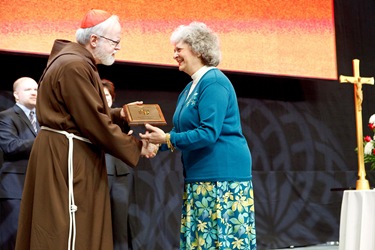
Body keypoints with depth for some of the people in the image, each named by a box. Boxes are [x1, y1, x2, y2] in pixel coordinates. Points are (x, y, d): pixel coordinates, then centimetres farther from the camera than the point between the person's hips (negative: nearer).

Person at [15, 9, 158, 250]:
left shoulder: (80, 63, 17)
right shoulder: (74, 66, -19)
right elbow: (94, 122, -20)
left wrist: (120, 114, 7)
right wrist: (137, 147, -13)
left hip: (71, 154, 11)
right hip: (67, 155, -11)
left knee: (79, 227, 12)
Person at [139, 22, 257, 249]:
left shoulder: (213, 83, -13)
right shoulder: (190, 88, 17)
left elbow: (209, 133, -21)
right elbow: (183, 131, 16)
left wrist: (168, 139, -19)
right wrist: (158, 140, -1)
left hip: (222, 174, -10)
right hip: (200, 178, 10)